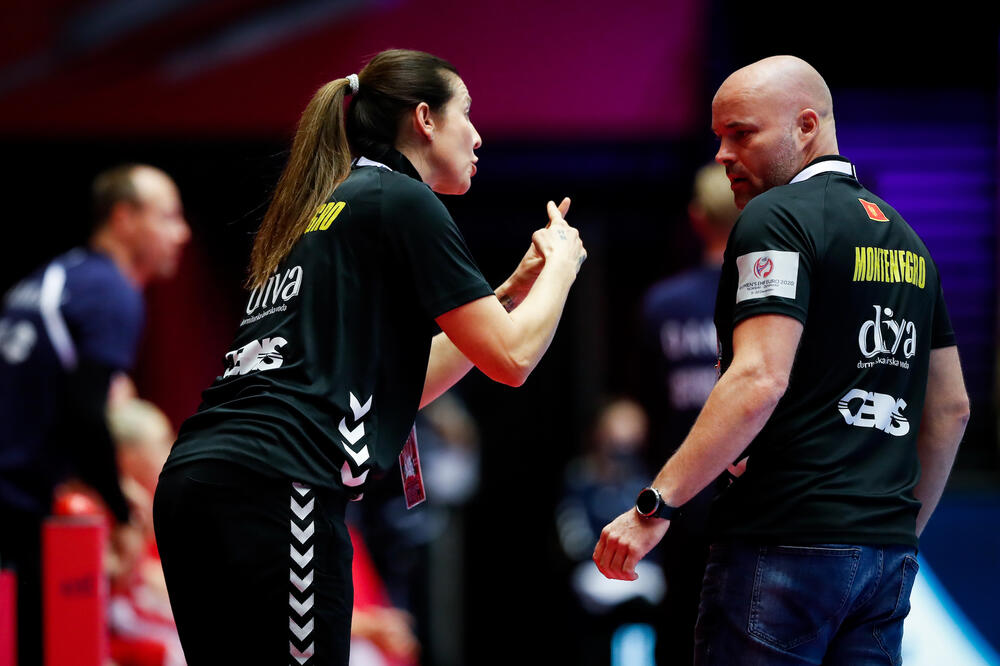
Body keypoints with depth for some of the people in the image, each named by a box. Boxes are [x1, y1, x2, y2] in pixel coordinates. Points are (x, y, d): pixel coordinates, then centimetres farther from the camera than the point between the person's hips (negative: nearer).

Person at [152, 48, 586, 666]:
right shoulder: (403, 199, 0)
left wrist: (515, 288, 32)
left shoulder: (326, 208, 25)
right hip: (274, 491, -9)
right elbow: (511, 358, -1)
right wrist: (562, 263, 17)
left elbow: (407, 383, 32)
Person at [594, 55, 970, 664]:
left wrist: (656, 505, -20)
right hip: (886, 555, 8)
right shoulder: (906, 238, 18)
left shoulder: (777, 218, -7)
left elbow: (760, 381, -19)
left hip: (785, 544, -8)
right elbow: (951, 411, 21)